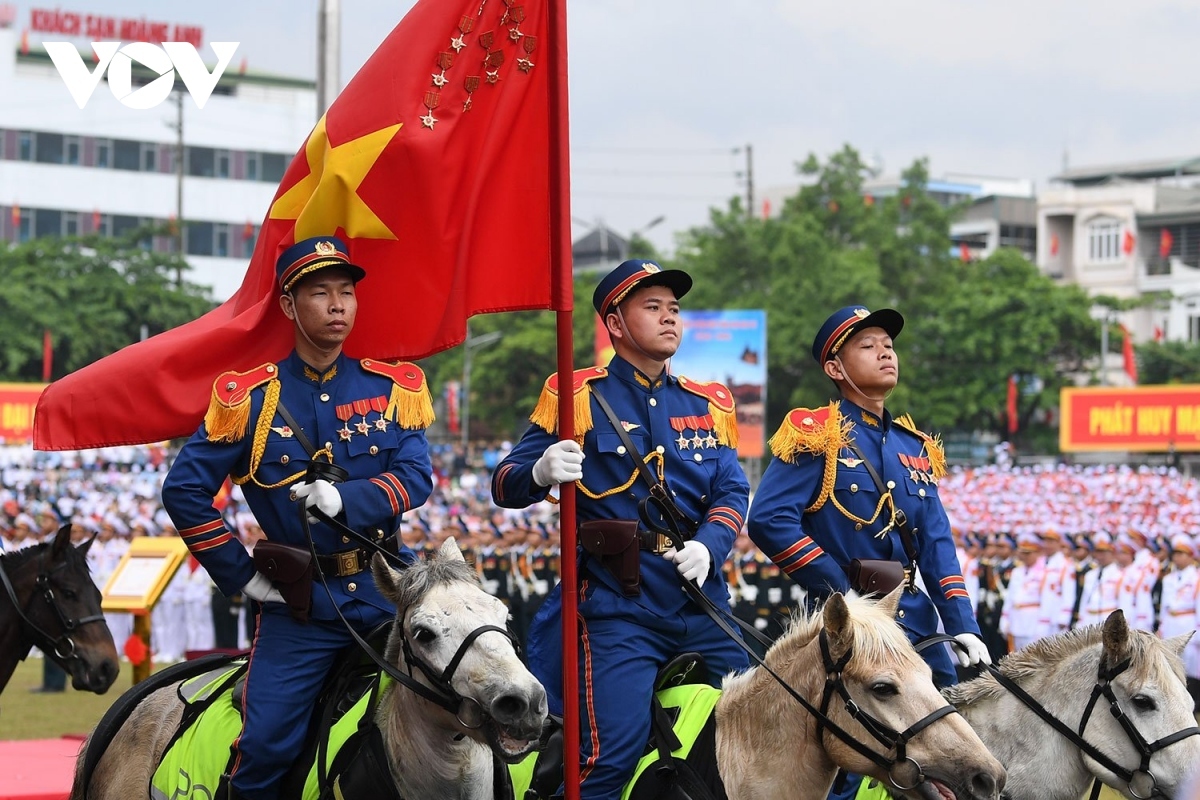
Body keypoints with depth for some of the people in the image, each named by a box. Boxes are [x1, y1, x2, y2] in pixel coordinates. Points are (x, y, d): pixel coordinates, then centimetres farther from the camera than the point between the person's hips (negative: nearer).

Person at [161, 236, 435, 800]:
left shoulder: (393, 387, 5)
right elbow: (184, 490, 0)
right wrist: (241, 577, -1)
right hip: (300, 601, -1)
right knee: (266, 743, -13)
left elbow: (417, 476, -6)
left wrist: (348, 498, -24)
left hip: (385, 585, 2)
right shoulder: (249, 397, 0)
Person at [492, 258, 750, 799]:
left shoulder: (707, 405, 15)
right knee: (614, 750, -17)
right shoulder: (577, 397, 2)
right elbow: (506, 486, -1)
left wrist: (709, 547, -14)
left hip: (700, 597, 5)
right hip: (618, 606, -5)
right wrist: (541, 474, -24)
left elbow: (732, 491, 7)